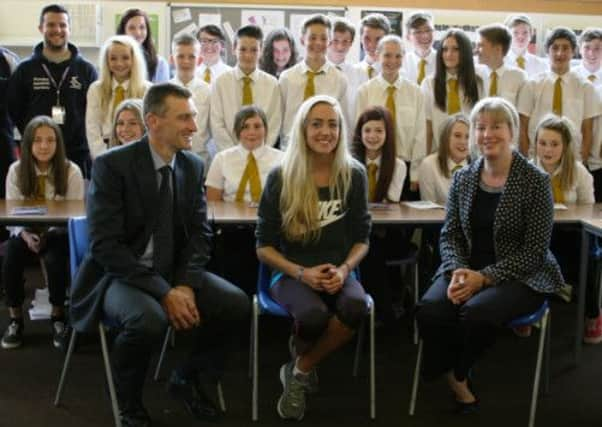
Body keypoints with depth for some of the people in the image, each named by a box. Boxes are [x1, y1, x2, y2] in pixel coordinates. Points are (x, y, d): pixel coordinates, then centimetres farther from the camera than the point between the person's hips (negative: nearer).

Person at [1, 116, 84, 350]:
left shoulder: (71, 171, -8)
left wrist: (48, 234, -23)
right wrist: (24, 234, -19)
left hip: (59, 233, -2)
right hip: (25, 232, 2)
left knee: (55, 261, -34)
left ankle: (58, 317, -9)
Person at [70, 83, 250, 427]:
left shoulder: (194, 166, 2)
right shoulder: (112, 165, -16)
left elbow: (200, 234, 4)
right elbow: (105, 245, -21)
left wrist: (185, 286, -15)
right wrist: (163, 292, -26)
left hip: (175, 273, 6)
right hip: (119, 275, -5)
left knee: (236, 304, -14)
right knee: (149, 319, -35)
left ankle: (187, 379, 12)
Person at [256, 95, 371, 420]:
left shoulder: (353, 175, 2)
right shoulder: (281, 178, -3)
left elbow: (361, 238, 8)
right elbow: (264, 246, -1)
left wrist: (343, 270, -13)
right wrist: (302, 273, -17)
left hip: (338, 272, 2)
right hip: (291, 273, -2)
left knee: (356, 306, -34)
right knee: (313, 315, -36)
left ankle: (300, 370, -7)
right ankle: (304, 363, 3)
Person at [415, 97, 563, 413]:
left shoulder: (536, 181, -8)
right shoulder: (463, 178, 7)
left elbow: (534, 251, -11)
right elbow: (450, 235, 7)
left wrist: (484, 278, -21)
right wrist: (457, 271, -15)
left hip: (520, 277, -3)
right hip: (467, 270, 4)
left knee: (475, 312, -33)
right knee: (429, 310, -27)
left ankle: (458, 374, 1)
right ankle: (453, 379, -1)